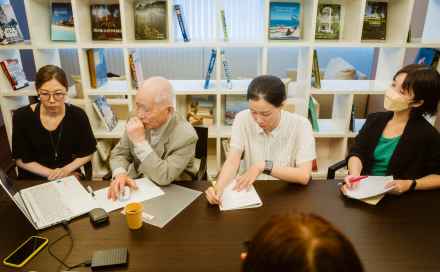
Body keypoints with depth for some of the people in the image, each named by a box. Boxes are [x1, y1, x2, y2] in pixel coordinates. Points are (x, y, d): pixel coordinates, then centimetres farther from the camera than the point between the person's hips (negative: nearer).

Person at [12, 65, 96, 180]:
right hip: (32, 179, -1)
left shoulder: (78, 115, -8)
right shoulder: (21, 116, -8)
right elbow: (21, 160, -1)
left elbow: (88, 153, 2)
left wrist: (66, 170, -12)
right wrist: (51, 174, -10)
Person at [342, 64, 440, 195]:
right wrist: (354, 174, -17)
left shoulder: (428, 135, -8)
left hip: (396, 199, -2)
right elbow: (356, 153, 3)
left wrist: (410, 184, -16)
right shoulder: (374, 120, 7)